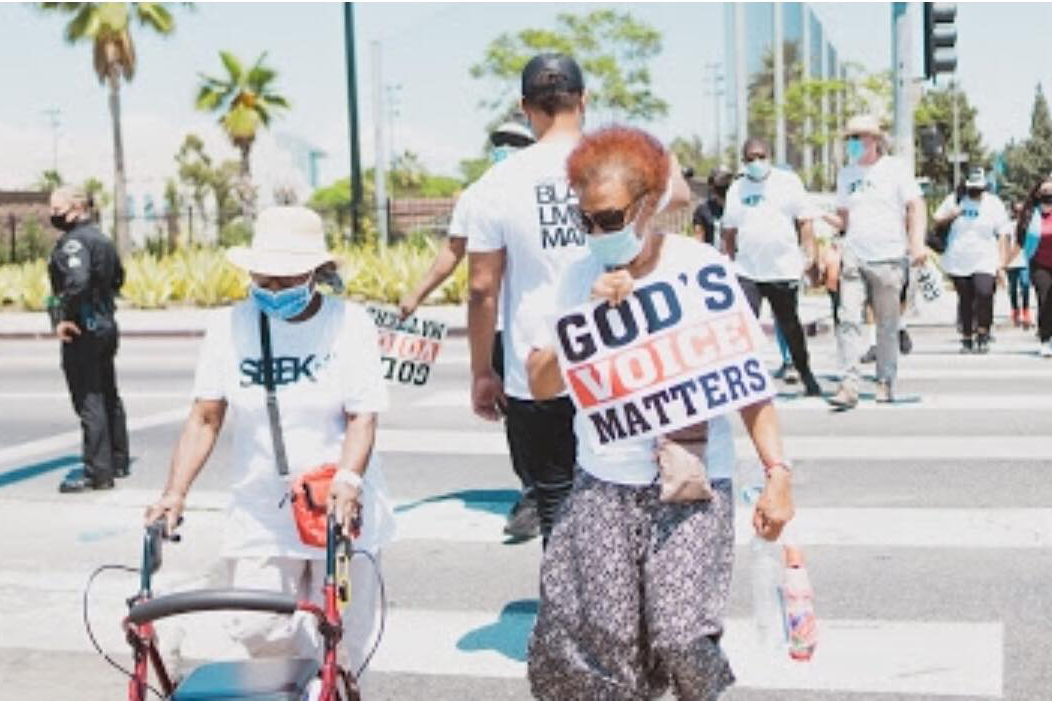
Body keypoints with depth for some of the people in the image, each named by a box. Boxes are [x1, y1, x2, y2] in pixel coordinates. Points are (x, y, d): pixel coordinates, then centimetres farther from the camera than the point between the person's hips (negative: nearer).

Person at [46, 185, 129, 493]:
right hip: (105, 326, 10)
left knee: (89, 401, -7)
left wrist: (64, 317, -22)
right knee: (109, 397, 17)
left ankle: (98, 473, -4)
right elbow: (117, 277, 26)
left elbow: (77, 281, -32)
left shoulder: (73, 241, -16)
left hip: (81, 331, -10)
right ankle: (118, 462, 27)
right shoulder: (100, 237, 15)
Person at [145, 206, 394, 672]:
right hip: (259, 515, 2)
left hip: (339, 511, -2)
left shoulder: (348, 322, -6)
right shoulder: (229, 325, 0)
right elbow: (204, 418, 1)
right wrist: (175, 493, -9)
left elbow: (362, 417, -10)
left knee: (339, 642, 4)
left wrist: (348, 481, -27)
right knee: (257, 631, -2)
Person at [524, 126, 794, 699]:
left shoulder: (701, 268, -5)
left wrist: (777, 471, -12)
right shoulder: (582, 277, 2)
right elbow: (541, 384, 1)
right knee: (603, 636, -7)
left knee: (678, 636, -11)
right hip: (603, 484, 2)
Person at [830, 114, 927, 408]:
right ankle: (849, 384, -13)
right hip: (854, 258, 3)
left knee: (887, 325, 5)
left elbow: (916, 206, -3)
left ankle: (886, 382, 16)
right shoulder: (846, 174, 15)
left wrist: (917, 242, -16)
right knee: (848, 320, -10)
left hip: (889, 259, -3)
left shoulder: (894, 168, 2)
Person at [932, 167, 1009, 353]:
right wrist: (951, 216, -8)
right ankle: (966, 338, 18)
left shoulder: (994, 203, 5)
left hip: (984, 261, -2)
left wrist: (1000, 261, -2)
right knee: (965, 300, 6)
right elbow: (937, 221, 13)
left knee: (984, 293, -21)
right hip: (958, 261, 2)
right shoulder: (954, 200, 8)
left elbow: (1001, 235, 5)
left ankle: (983, 334, -7)